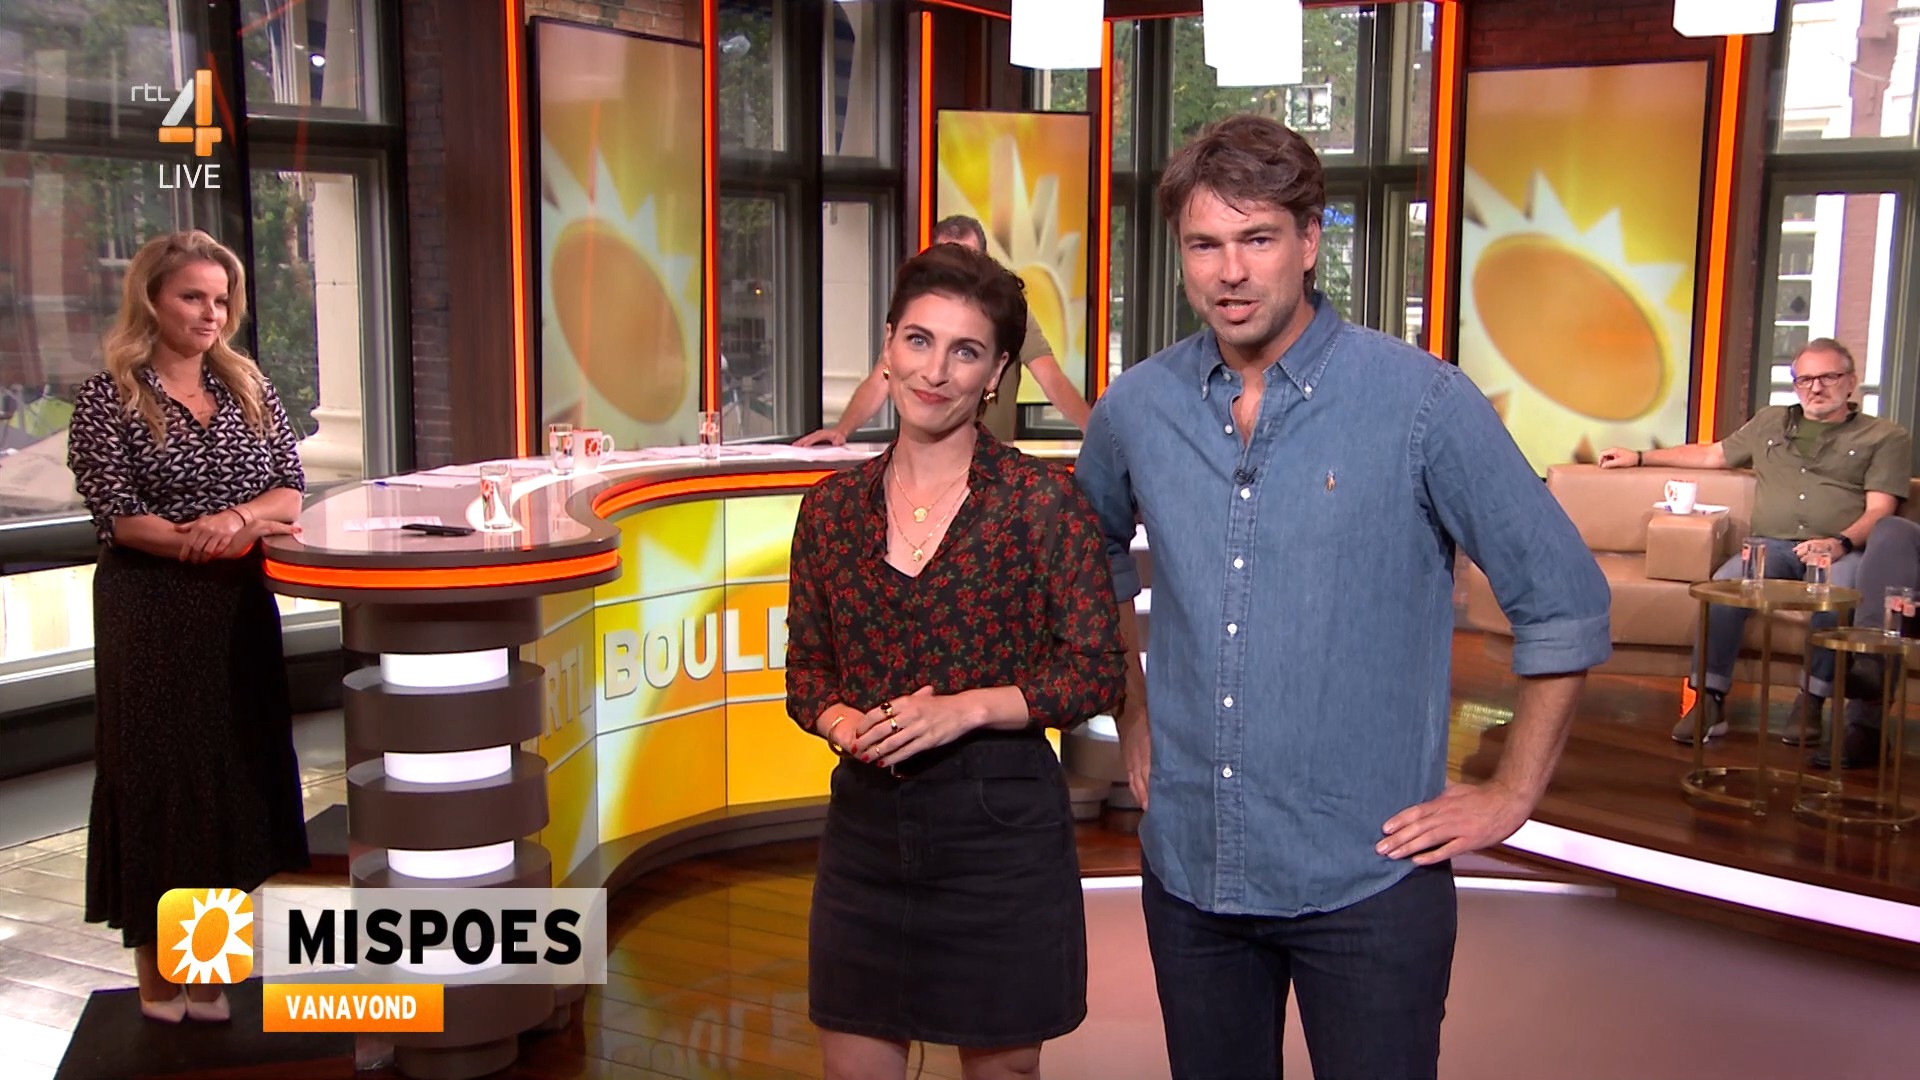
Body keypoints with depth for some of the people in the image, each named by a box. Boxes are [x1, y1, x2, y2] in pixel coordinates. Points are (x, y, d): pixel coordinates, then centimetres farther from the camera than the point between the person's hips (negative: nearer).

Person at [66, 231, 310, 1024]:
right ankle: (157, 978, 14)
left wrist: (234, 519, -18)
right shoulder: (108, 398, -5)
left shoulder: (247, 386, 9)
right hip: (151, 616, -4)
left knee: (236, 769, 7)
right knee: (159, 775, 2)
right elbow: (119, 517, -12)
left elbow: (290, 489, 2)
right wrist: (241, 532, -16)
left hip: (240, 610, 5)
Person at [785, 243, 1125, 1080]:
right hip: (865, 823, 3)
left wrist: (966, 708, -17)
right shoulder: (833, 507, 5)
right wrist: (840, 721, -9)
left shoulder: (1042, 499, -5)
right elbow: (806, 667, 12)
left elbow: (1098, 671, -6)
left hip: (1001, 825, -3)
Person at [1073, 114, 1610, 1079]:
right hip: (1188, 866, 4)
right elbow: (1096, 558, 21)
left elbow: (1565, 601, -6)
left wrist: (1511, 794, -5)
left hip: (1366, 879, -4)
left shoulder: (1421, 403, -12)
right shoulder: (1137, 409, 0)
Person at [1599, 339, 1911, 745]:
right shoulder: (1770, 422, 27)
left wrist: (1841, 542, -19)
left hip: (1841, 549, -2)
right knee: (1724, 585, -31)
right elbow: (1711, 455, 36)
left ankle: (1810, 703, -30)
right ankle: (1709, 701, -31)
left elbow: (1880, 509, 1)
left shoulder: (1886, 437, 14)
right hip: (1772, 545, 2)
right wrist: (1639, 457, 34)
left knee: (1838, 590, -39)